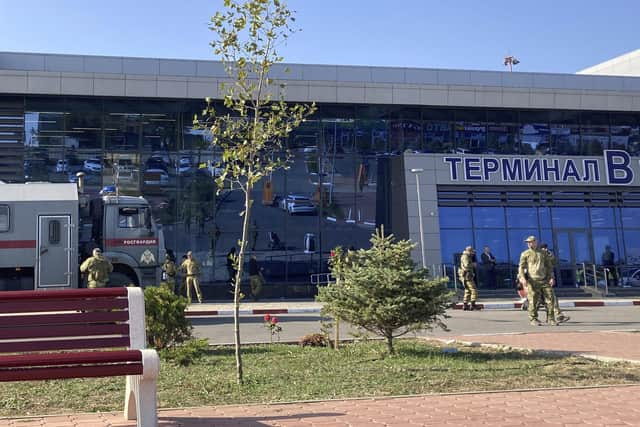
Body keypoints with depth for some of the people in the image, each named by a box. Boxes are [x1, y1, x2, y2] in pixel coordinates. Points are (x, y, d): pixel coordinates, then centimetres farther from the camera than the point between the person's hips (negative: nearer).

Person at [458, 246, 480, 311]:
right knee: (474, 290, -10)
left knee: (467, 291, 13)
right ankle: (472, 305, -13)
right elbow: (467, 265, -27)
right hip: (467, 276, -11)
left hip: (466, 277, 11)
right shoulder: (465, 257, -11)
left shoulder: (467, 257, 20)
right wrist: (473, 264, -11)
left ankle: (465, 306, 13)